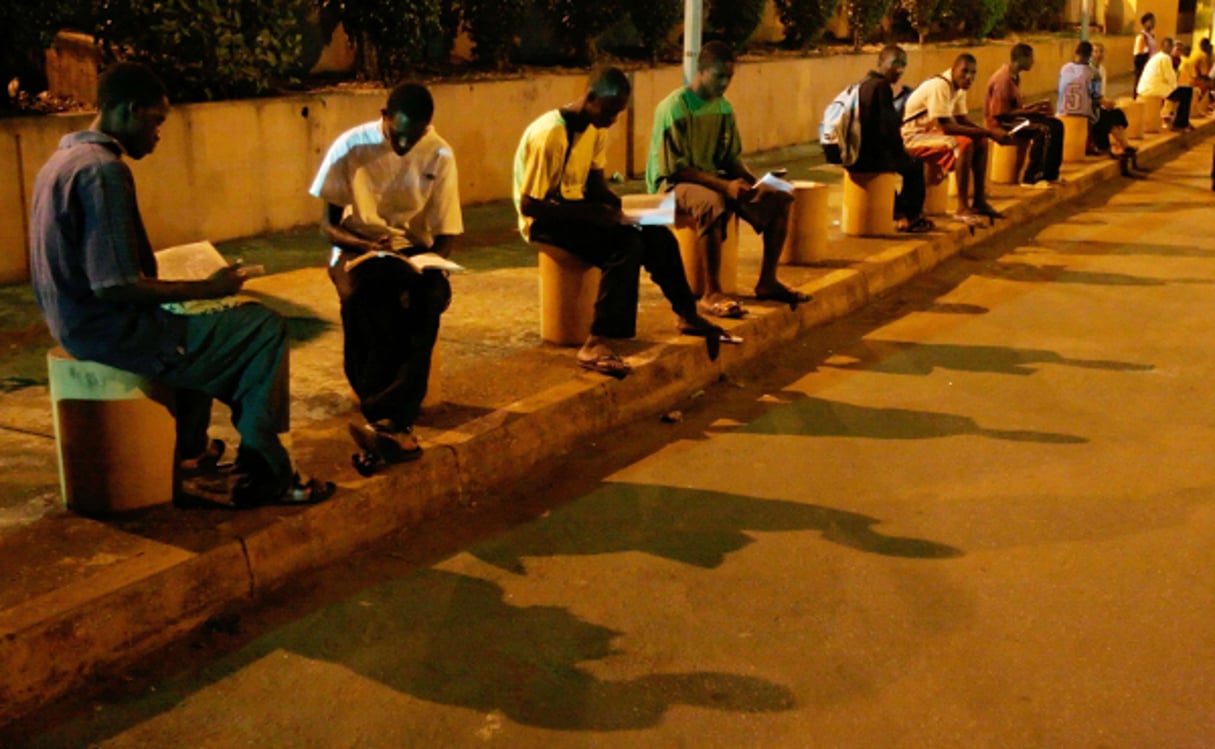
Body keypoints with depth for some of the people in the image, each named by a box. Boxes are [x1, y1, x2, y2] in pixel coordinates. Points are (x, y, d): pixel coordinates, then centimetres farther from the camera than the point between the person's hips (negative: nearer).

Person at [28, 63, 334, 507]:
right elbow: (115, 287, -27)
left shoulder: (65, 158, 10)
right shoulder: (104, 170, -21)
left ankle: (188, 448, 35)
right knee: (265, 330, -6)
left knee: (208, 323, 31)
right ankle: (263, 475, -2)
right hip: (110, 331, -10)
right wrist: (207, 288, -17)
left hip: (76, 320, 10)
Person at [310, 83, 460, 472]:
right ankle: (395, 424, -35)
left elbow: (447, 234, -2)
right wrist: (366, 247, -25)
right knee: (363, 298, -37)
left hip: (414, 251, 1)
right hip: (356, 248, -1)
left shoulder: (440, 155, -5)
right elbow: (328, 225, -4)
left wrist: (420, 269, -23)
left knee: (429, 297, -36)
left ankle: (384, 417, -41)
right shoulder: (351, 146, -9)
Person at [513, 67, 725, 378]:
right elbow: (529, 205, -25)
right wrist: (590, 215, -28)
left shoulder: (596, 128, 1)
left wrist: (611, 202, -8)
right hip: (544, 219, -8)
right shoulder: (550, 134, -25)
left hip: (577, 207, 8)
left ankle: (688, 315, 14)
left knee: (657, 236, -4)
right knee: (626, 245, -29)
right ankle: (596, 345, -31)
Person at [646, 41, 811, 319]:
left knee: (779, 198, -7)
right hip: (674, 184, -8)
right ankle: (712, 293, -34)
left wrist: (754, 182, -9)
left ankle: (767, 281, 1)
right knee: (714, 204, -41)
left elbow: (732, 158, 12)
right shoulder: (673, 108, -17)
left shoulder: (723, 108, 7)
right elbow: (676, 169, -20)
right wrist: (725, 185, -28)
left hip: (715, 178, 8)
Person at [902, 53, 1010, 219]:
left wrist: (990, 132, -10)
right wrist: (988, 132, -27)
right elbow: (946, 127, -30)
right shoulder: (940, 86, -24)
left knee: (981, 142, 4)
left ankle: (979, 201, 6)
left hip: (931, 132, 10)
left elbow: (963, 121, 9)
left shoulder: (959, 88, 5)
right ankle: (963, 207, -28)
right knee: (964, 144, -29)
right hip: (913, 137, -10)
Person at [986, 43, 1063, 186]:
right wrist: (1030, 111, -19)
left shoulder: (1014, 77, 10)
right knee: (1043, 130, -25)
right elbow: (999, 113, -24)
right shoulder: (1003, 79, -21)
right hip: (1001, 123, -10)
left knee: (1056, 125, 3)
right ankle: (1031, 177, -18)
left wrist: (1034, 106, 3)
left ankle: (1050, 173, 5)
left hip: (1011, 119, 10)